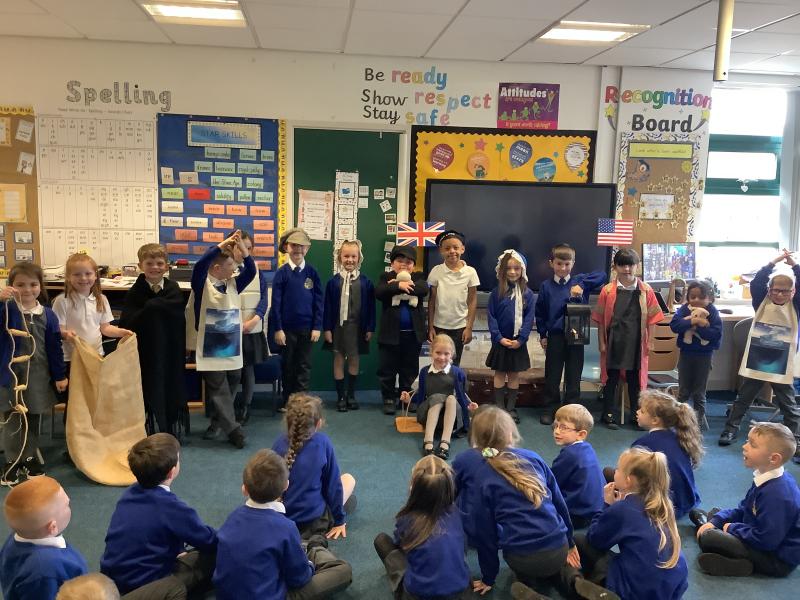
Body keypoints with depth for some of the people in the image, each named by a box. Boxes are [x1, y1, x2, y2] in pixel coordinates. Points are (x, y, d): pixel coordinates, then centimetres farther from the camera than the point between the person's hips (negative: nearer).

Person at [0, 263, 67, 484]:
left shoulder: (48, 315, 0)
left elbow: (54, 347, 4)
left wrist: (60, 375, 4)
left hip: (38, 375, 2)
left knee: (33, 420, 14)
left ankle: (30, 457, 29)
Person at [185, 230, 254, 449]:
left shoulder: (232, 284, 7)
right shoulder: (202, 284, -9)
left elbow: (251, 270, 0)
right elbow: (200, 265, -27)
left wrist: (242, 247, -13)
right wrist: (222, 245, -27)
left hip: (232, 348, 6)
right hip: (210, 349, -6)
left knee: (230, 387, 13)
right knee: (219, 390, -3)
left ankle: (217, 424, 29)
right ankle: (233, 429, -1)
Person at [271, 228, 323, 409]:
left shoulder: (312, 273, 0)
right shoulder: (281, 273, -4)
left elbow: (318, 301, 1)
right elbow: (276, 302, -4)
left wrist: (317, 327, -4)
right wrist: (277, 329, -8)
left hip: (307, 327, 1)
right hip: (287, 327, -1)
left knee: (304, 366, 6)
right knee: (288, 366, 11)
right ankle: (288, 402, 24)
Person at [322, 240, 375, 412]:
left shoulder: (365, 282, -1)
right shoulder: (333, 281, -4)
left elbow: (370, 307, 1)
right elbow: (328, 306, -2)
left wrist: (370, 328, -1)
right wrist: (327, 328, -5)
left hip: (357, 326, 1)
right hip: (338, 325, -1)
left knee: (354, 359, 11)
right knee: (338, 359, 6)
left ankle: (351, 395, 24)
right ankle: (341, 396, 16)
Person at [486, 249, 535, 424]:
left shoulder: (527, 293, -4)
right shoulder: (496, 292, -5)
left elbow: (529, 318, -6)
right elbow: (491, 316, -5)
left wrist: (520, 339, -14)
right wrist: (498, 337, -13)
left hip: (518, 342, 0)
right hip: (500, 341, 0)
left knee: (514, 374, 11)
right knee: (500, 373, 10)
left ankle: (511, 407, 21)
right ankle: (499, 407, 19)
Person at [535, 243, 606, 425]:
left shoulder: (580, 281, -1)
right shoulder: (546, 286, 0)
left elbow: (602, 275, -14)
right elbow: (539, 312, 6)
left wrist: (581, 286, -23)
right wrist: (543, 335, 5)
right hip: (555, 336, 0)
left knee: (573, 376, 9)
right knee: (552, 376, 8)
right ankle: (550, 408, 21)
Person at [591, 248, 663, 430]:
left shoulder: (646, 291, -1)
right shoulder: (607, 291, -4)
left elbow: (651, 318, 2)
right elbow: (600, 319, -1)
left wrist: (649, 342, 1)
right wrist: (601, 342, -2)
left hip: (636, 343, 1)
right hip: (614, 342, -1)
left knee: (635, 379, 11)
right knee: (611, 378, 7)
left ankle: (636, 414, 24)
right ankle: (608, 414, 18)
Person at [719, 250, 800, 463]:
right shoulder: (762, 301, -1)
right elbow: (756, 282, -15)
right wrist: (774, 262, -20)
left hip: (782, 365, 0)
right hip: (756, 361, 1)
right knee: (743, 398, 13)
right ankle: (731, 429, 26)